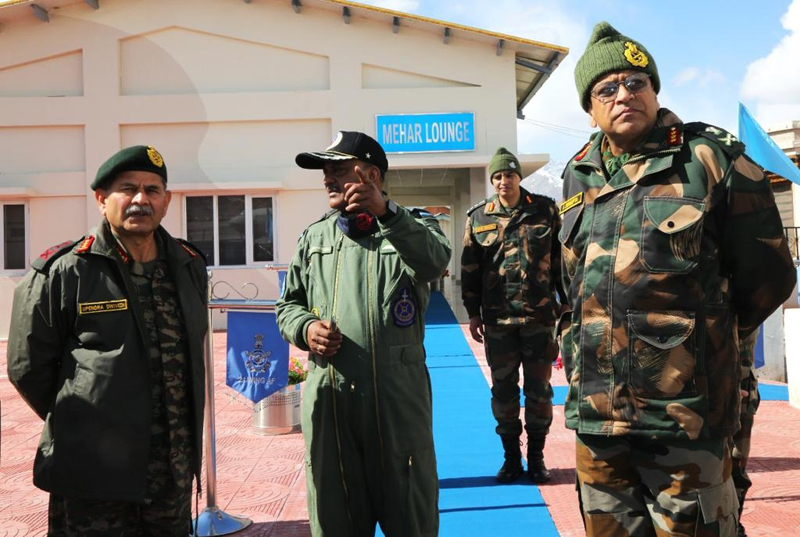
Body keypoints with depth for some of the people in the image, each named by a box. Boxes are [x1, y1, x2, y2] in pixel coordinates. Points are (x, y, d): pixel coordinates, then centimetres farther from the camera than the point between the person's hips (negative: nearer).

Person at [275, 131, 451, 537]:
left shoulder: (412, 227, 4)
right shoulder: (313, 237, 14)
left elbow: (434, 262, -19)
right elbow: (288, 304, 19)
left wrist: (385, 212, -33)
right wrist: (305, 328, -3)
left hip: (398, 390, -3)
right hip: (327, 393, 3)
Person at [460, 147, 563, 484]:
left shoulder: (545, 211, 3)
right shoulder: (478, 218, 4)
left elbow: (561, 260, 6)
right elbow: (470, 269, 7)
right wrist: (473, 313, 5)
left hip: (540, 316, -1)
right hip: (498, 319, 1)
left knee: (539, 389, 7)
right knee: (503, 390, 8)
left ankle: (536, 457, 22)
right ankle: (511, 457, 22)